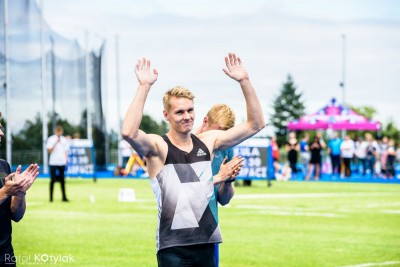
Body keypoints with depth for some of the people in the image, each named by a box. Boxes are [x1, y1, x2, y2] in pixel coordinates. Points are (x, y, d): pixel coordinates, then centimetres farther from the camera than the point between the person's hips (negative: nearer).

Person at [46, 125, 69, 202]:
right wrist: (55, 143, -17)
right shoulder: (51, 139, -2)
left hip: (62, 163, 4)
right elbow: (49, 151, -10)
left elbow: (66, 151, 14)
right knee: (53, 180, -3)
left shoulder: (64, 140, 11)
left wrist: (66, 160, 1)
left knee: (62, 180, 5)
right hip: (53, 163, -4)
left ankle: (64, 197, 8)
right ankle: (51, 197, 0)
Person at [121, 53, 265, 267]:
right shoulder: (158, 147, -6)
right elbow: (128, 132, -28)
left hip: (206, 245, 5)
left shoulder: (208, 141, 9)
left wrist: (244, 81, -1)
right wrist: (144, 87, -28)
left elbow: (255, 124, 9)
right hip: (173, 249, -5)